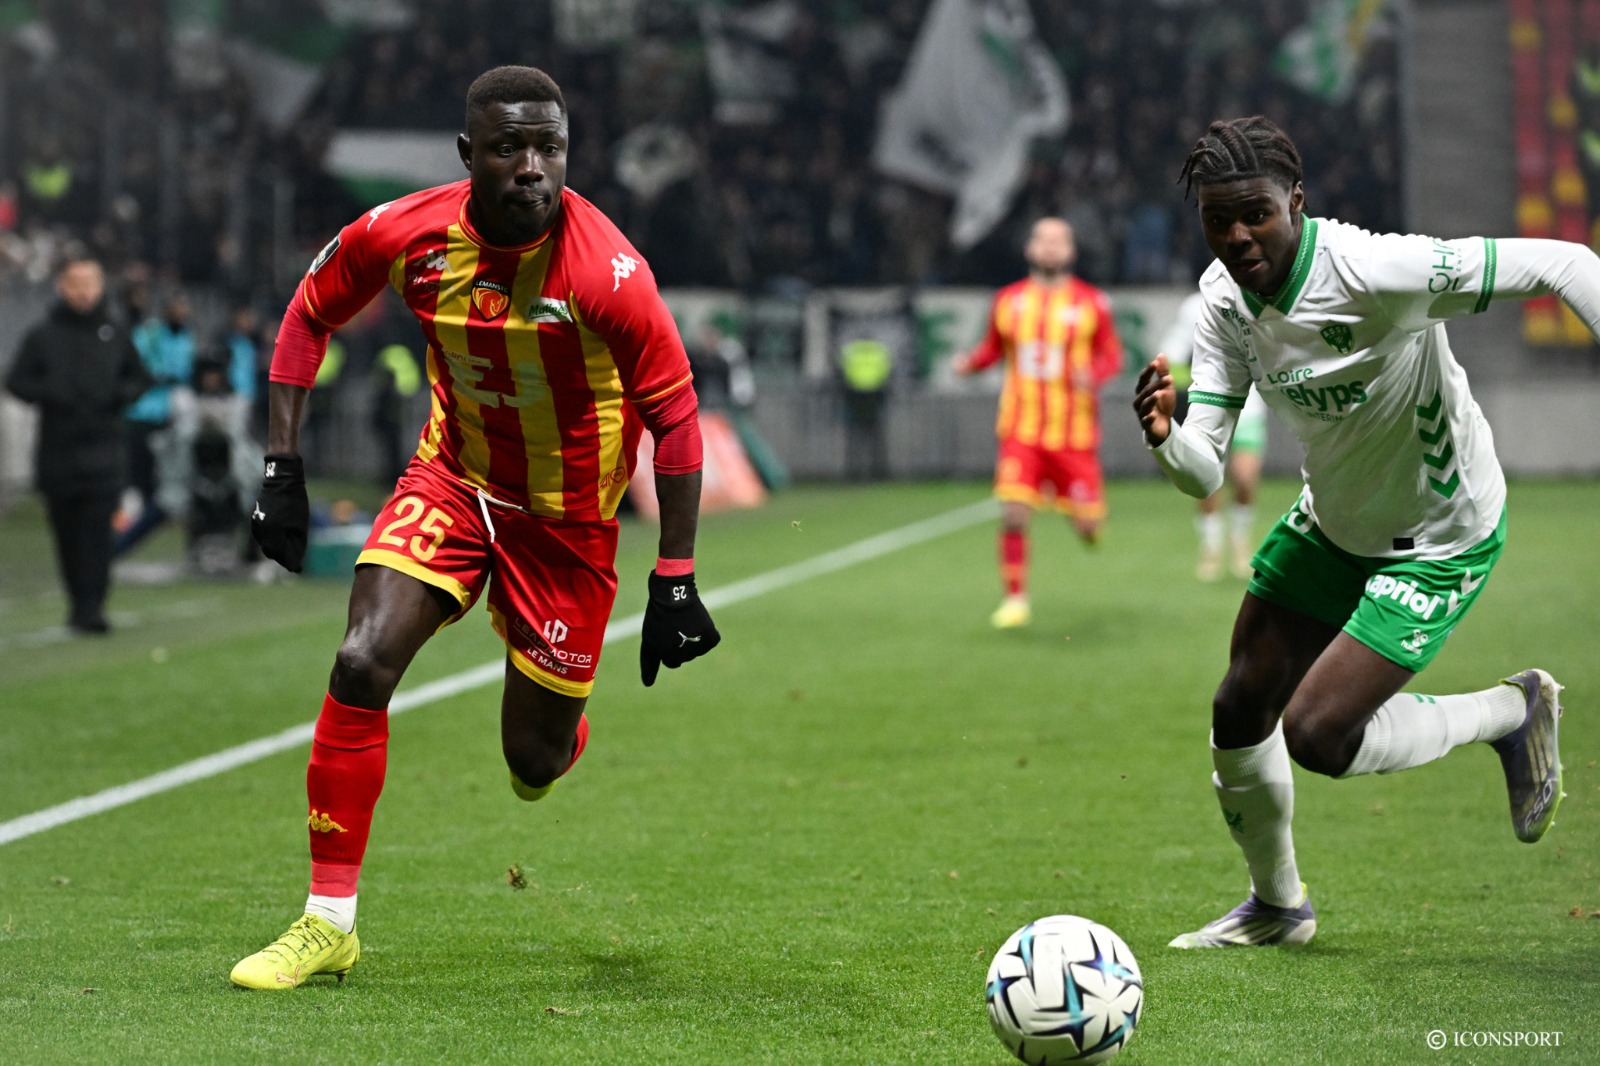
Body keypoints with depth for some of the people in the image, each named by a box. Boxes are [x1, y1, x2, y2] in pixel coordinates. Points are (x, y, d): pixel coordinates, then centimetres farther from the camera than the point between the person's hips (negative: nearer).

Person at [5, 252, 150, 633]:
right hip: (56, 454, 0)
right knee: (67, 533, 5)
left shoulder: (115, 336, 9)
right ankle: (79, 601, 18)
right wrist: (48, 394, -14)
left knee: (98, 530, -11)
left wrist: (121, 393, -4)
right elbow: (16, 382, 4)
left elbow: (140, 380, 18)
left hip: (103, 448, 0)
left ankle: (91, 606, -13)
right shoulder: (41, 337, 4)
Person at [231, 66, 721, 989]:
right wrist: (283, 469, -3)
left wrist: (677, 582, -16)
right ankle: (330, 925, -9)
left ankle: (567, 733, 48)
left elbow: (675, 413, -17)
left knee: (536, 756, 6)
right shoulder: (405, 233, -15)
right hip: (452, 479, 2)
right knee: (362, 664, -19)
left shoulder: (608, 272, -26)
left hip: (566, 516, -2)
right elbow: (310, 314, 3)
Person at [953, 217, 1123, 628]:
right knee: (1013, 514, -13)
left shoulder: (1091, 302, 0)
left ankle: (1089, 519, 40)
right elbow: (993, 347, 17)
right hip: (1021, 429, 1)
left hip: (1073, 433, -1)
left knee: (1086, 524, 0)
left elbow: (1112, 355, 3)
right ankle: (1016, 600, 2)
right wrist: (971, 362, -4)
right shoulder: (1009, 300, 6)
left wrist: (1094, 375, -18)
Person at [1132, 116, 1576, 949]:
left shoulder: (1375, 271, -33)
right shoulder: (1225, 296, -12)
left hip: (1438, 541, -7)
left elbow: (1561, 265, -29)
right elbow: (1204, 473, -13)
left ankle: (1514, 714, 11)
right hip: (1330, 525, 7)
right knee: (1240, 710, 10)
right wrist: (1164, 437, -35)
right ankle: (1276, 905, 36)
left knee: (1317, 737, -15)